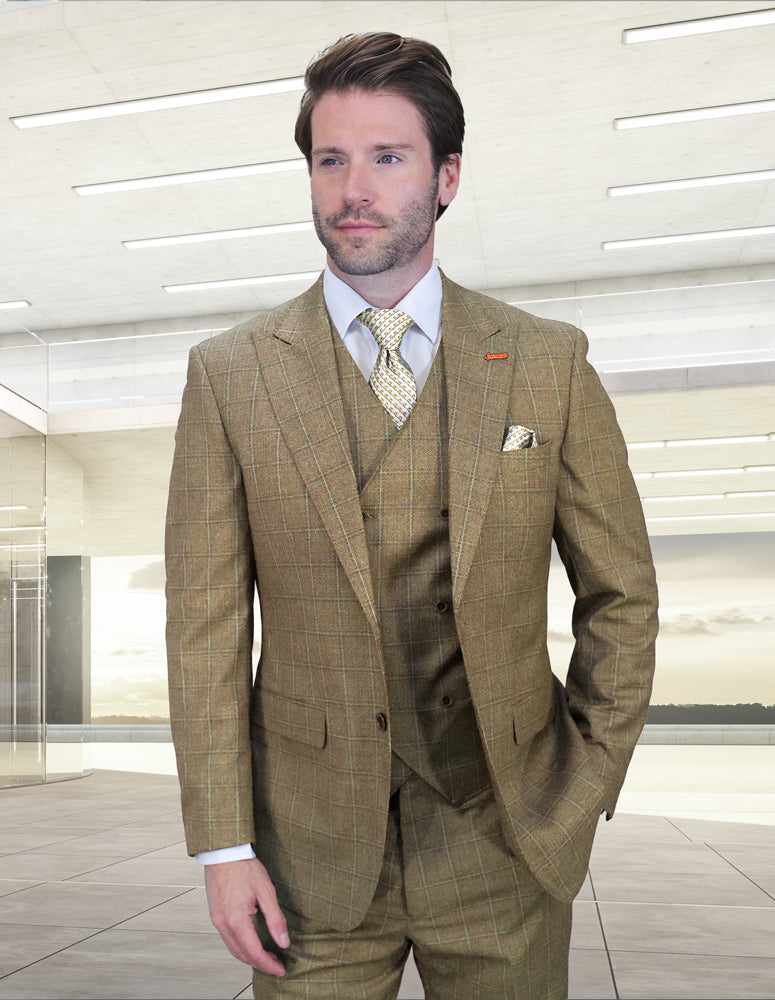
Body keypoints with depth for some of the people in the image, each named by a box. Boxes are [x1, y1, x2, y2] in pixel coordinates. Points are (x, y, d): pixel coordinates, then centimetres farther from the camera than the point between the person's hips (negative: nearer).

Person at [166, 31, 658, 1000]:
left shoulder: (550, 362, -1)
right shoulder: (228, 373, -2)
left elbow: (620, 596, 4)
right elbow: (206, 623, -3)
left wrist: (582, 795, 1)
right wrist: (225, 847, -5)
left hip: (503, 843, 1)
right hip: (312, 847, 0)